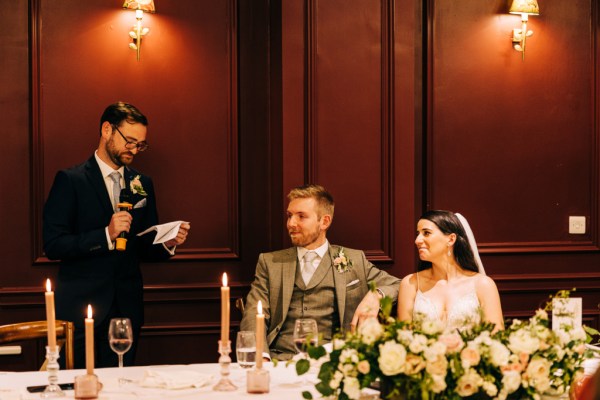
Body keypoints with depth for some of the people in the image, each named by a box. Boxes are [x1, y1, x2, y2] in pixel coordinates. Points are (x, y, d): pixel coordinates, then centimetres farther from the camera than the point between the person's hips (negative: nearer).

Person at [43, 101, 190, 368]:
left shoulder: (143, 184, 12)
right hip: (80, 307, -4)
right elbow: (53, 245, -11)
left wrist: (168, 243, -5)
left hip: (126, 308, 4)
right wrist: (106, 235, -21)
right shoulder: (70, 180, -3)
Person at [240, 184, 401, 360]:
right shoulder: (269, 262, 16)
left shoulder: (354, 260, 16)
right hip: (280, 360, 1)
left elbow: (397, 286, 15)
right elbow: (254, 315, 6)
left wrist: (376, 295, -9)